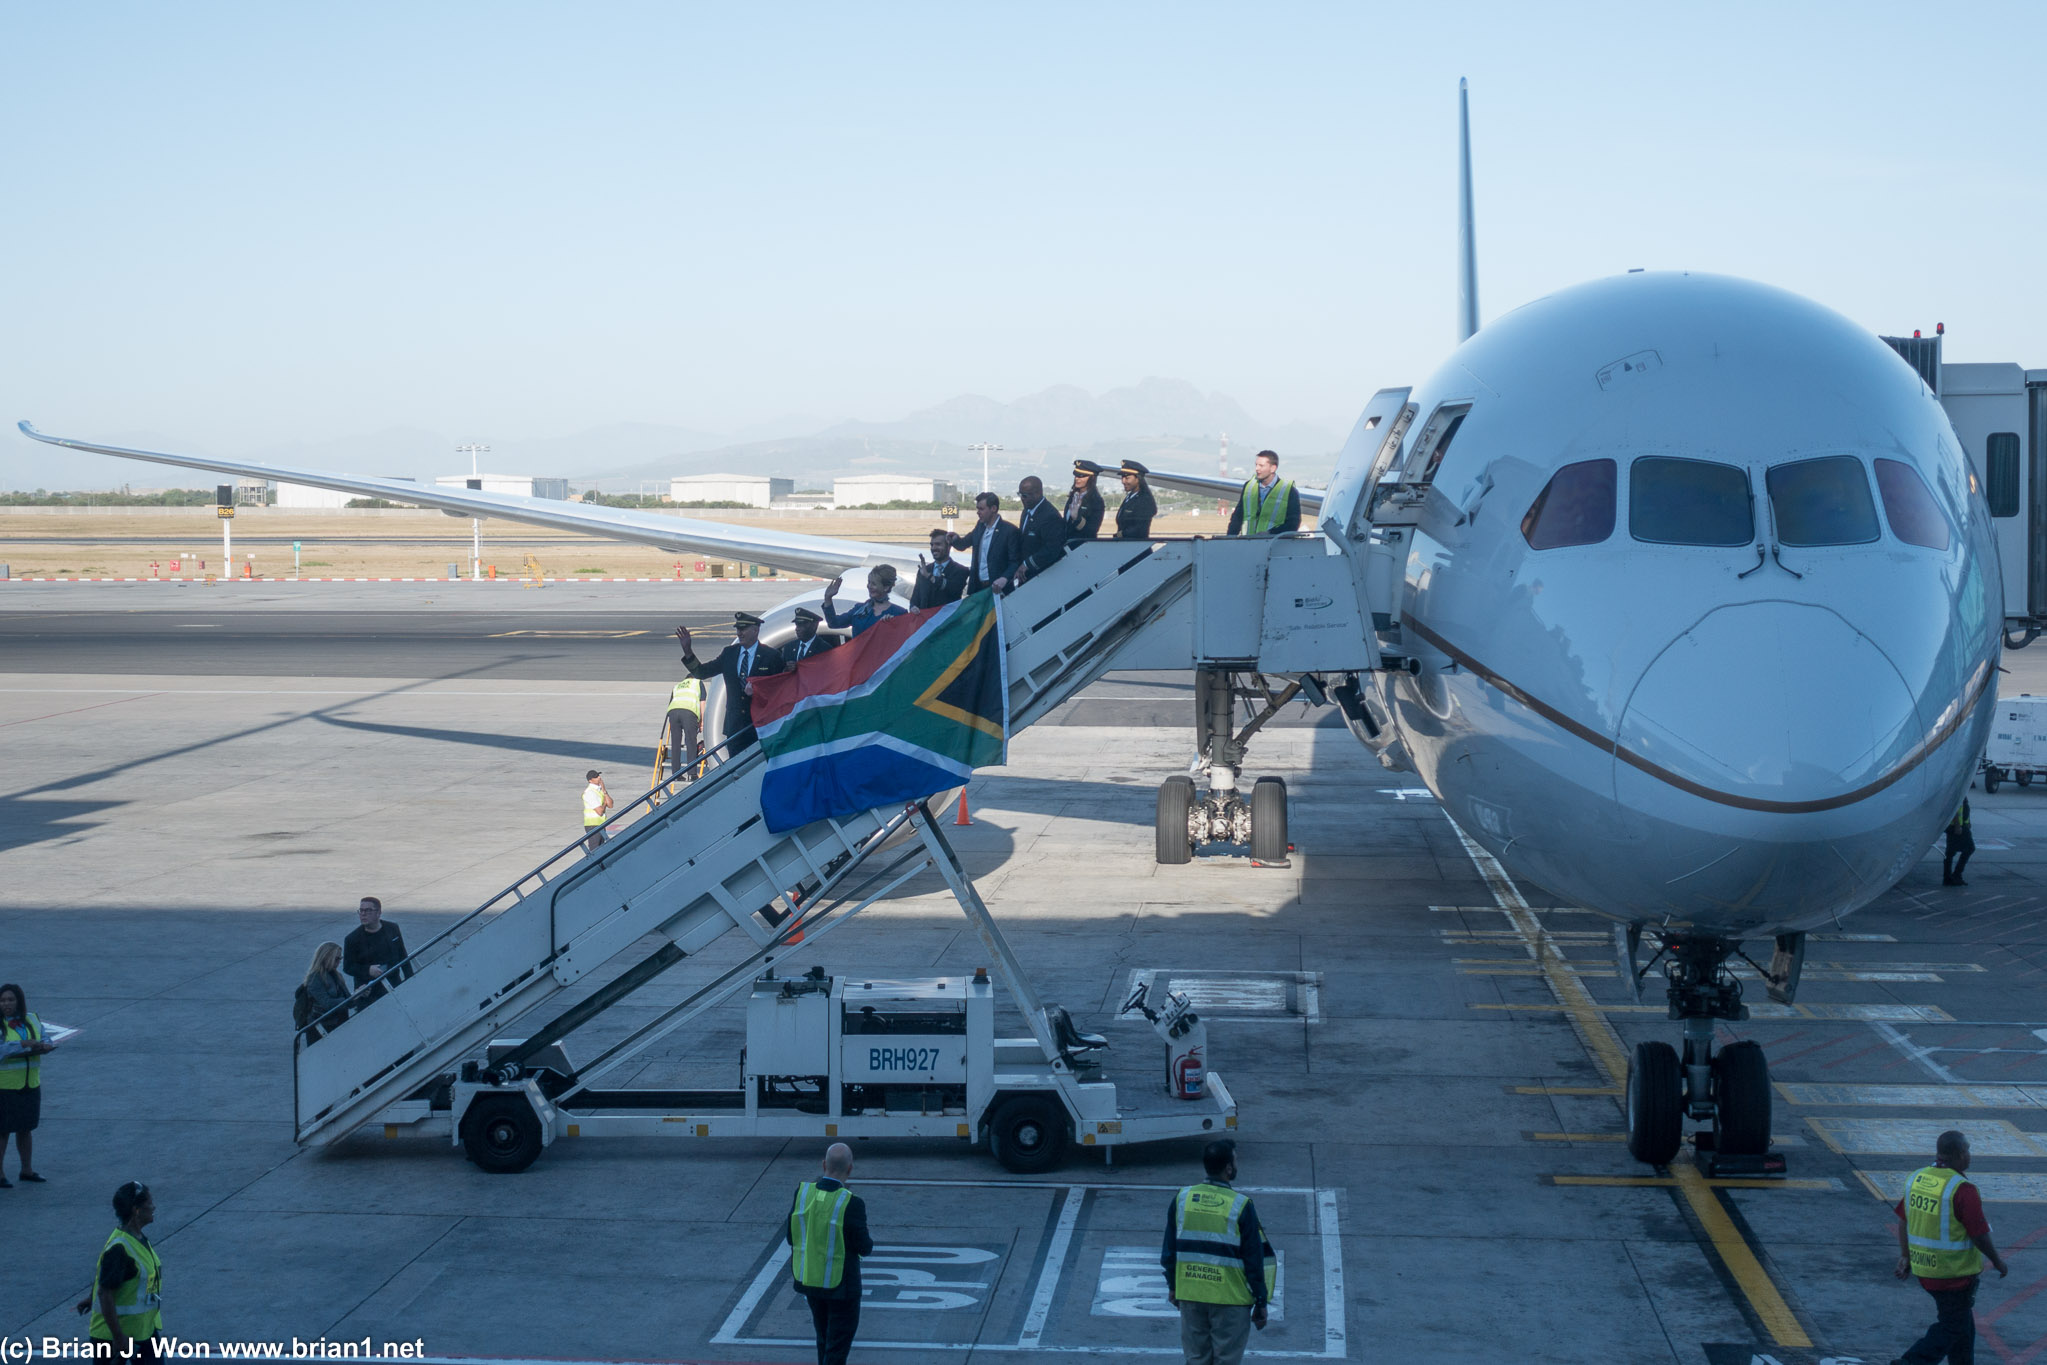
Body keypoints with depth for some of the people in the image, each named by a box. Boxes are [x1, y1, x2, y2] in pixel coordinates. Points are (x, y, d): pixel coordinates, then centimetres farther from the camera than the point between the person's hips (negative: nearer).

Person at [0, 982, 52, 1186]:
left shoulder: (32, 1020, 7)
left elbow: (45, 1038, 14)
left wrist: (45, 1045, -9)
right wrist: (22, 1044, -29)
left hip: (30, 1084, 5)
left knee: (25, 1128, 15)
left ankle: (27, 1170, 27)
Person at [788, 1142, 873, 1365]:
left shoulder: (802, 1192, -12)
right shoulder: (852, 1203, -25)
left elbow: (791, 1234, -3)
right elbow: (863, 1246, -16)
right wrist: (869, 1246, 7)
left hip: (809, 1278, 5)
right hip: (841, 1284, -5)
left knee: (825, 1336, 24)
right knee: (839, 1341, 9)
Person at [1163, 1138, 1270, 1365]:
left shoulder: (1182, 1199, 0)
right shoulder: (1241, 1206, -12)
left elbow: (1169, 1250, 8)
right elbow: (1254, 1259, -8)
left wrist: (1172, 1286, 20)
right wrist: (1261, 1302, 0)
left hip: (1189, 1295, 4)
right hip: (1230, 1297, -4)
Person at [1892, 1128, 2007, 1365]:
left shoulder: (1917, 1178, 0)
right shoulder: (1962, 1190, -22)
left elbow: (1903, 1220, 6)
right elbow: (1979, 1235, -17)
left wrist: (1905, 1257, 14)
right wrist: (1998, 1262, -1)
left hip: (1924, 1267, 7)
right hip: (1955, 1272, -7)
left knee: (1962, 1321, 23)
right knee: (1952, 1328, 3)